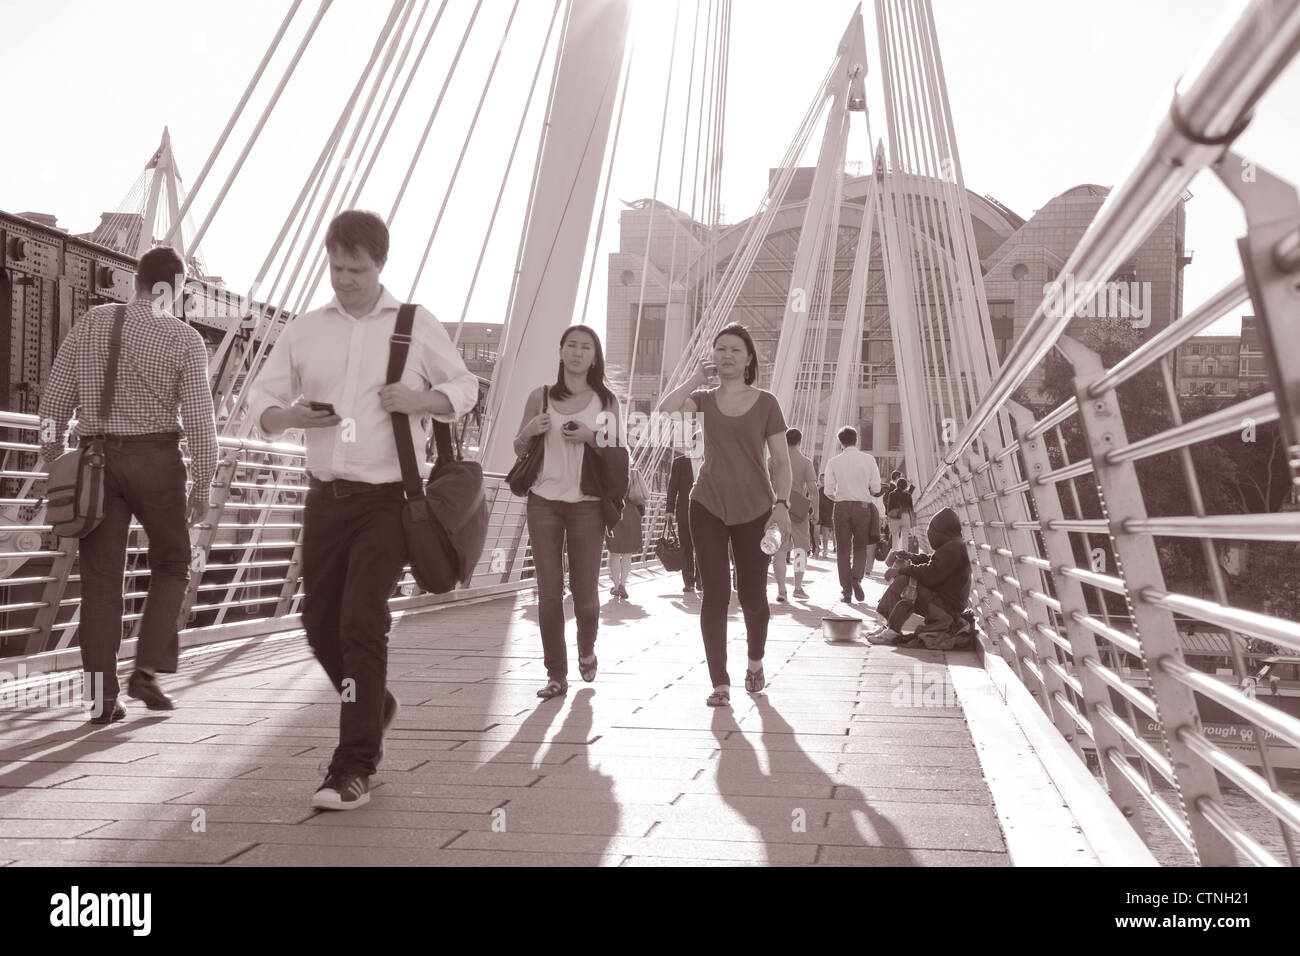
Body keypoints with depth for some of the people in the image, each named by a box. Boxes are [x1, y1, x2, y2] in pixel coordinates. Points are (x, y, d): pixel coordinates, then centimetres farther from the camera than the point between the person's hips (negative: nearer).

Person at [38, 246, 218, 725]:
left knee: (101, 578, 7)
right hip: (155, 457, -3)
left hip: (96, 457, 3)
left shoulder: (91, 323, 6)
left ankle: (102, 695, 7)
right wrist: (202, 485, 1)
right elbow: (199, 420, -8)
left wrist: (54, 461, 13)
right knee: (171, 566, 15)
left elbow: (53, 398, 5)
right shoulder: (184, 340, -4)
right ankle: (147, 669, 4)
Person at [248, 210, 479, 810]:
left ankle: (355, 769, -5)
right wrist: (290, 415, -10)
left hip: (388, 497, -4)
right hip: (326, 496, 4)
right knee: (320, 625, 10)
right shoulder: (303, 331, 10)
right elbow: (260, 399, 13)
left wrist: (423, 400, -12)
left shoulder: (417, 325, 3)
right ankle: (375, 707, 39)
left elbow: (465, 389, 9)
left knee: (362, 622, -13)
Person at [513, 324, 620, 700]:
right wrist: (530, 430, -7)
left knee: (585, 591, 3)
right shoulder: (540, 397, 7)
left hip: (586, 504, 0)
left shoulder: (606, 400, 6)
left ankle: (586, 650, 33)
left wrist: (591, 436, -11)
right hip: (544, 501, 1)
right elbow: (519, 448, 15)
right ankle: (556, 674, 8)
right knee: (549, 591, -2)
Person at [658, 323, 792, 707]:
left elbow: (781, 461, 2)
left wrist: (782, 504, -10)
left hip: (754, 510, -1)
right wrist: (697, 376, -5)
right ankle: (720, 683, 4)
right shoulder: (705, 398, 7)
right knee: (714, 594, -3)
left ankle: (755, 663, 34)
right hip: (708, 507, 1)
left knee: (753, 596, 6)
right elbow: (665, 409, -13)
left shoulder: (766, 403, 2)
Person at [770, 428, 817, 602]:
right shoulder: (805, 461, -1)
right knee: (801, 546, 14)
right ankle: (798, 586, 13)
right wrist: (815, 511, 2)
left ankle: (781, 590, -4)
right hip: (798, 509, -1)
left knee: (779, 550, 2)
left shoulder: (774, 460, 3)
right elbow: (813, 489, -5)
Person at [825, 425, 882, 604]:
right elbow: (876, 489, -1)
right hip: (863, 507, 0)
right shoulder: (868, 460, 1)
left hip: (842, 507, 0)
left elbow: (828, 491, -3)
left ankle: (846, 591, 5)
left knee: (843, 550, 7)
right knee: (861, 547, 15)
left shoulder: (834, 462, -1)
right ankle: (857, 578, -9)